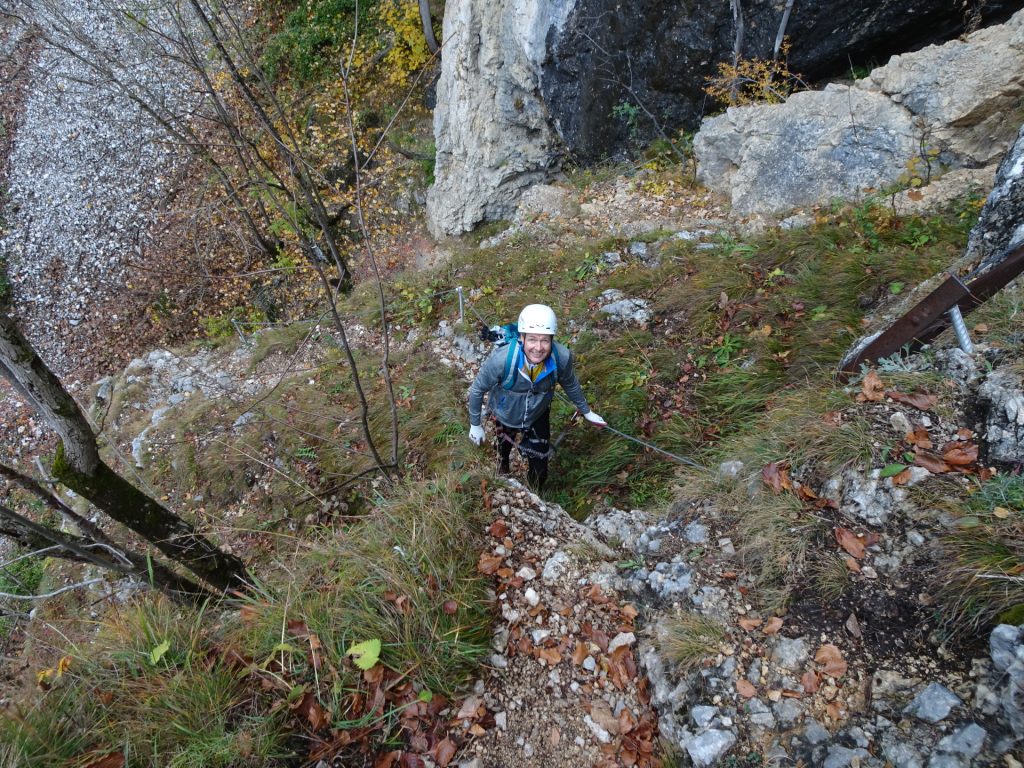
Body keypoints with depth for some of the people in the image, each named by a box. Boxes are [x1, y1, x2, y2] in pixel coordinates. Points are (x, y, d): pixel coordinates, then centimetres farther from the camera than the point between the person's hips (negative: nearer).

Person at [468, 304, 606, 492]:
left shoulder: (562, 357, -33)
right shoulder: (501, 359, -41)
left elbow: (570, 385, -9)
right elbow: (477, 389, -21)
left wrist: (586, 411, 5)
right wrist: (475, 424, -10)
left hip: (538, 416, 1)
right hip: (505, 415, -1)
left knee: (539, 472, 11)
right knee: (505, 443, 32)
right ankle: (503, 462, 70)